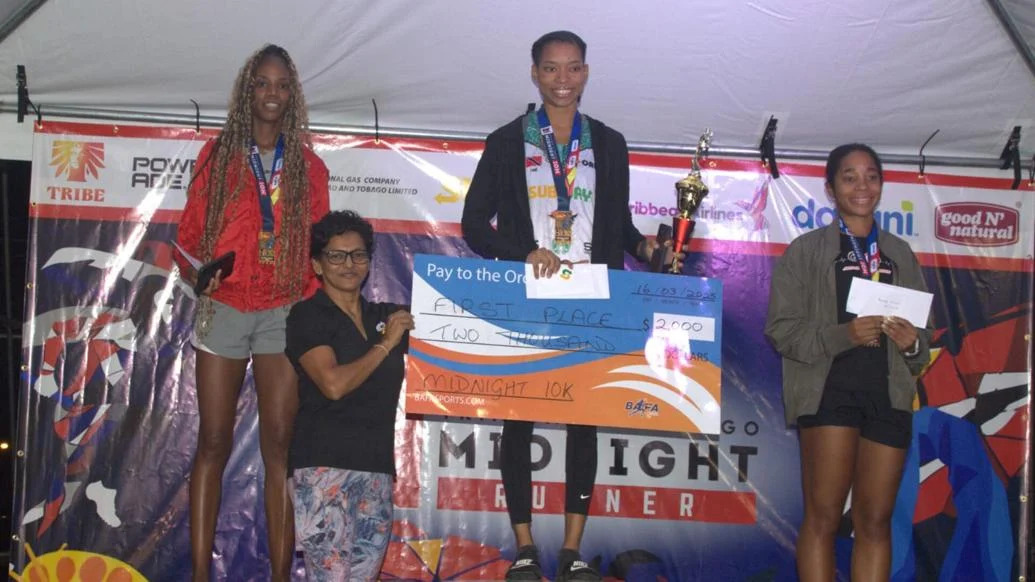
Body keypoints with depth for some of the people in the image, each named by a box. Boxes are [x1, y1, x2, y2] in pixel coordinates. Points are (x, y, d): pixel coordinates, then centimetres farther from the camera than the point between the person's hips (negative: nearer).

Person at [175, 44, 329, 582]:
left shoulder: (309, 167, 10)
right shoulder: (218, 154, 8)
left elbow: (317, 244, 9)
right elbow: (190, 231, 6)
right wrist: (196, 272, -13)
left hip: (284, 314, 0)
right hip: (222, 310, 0)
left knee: (279, 442, -3)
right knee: (214, 441, 1)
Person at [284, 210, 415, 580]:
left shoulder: (387, 316, 17)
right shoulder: (308, 316, 1)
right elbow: (334, 384, -13)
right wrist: (385, 345, -4)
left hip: (376, 467, 5)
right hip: (324, 465, -5)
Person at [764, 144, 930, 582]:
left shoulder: (900, 254, 18)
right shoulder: (806, 250, 6)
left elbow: (923, 333, 19)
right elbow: (781, 328, -3)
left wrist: (913, 344, -5)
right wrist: (842, 336, -17)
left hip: (889, 392, 4)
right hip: (828, 388, -4)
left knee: (875, 520, 4)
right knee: (823, 515, -6)